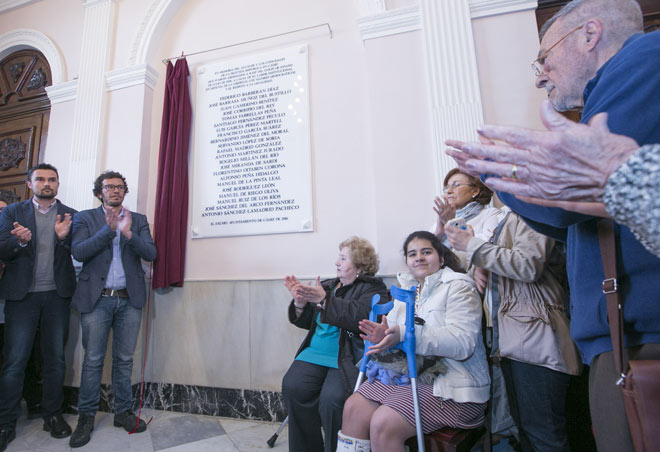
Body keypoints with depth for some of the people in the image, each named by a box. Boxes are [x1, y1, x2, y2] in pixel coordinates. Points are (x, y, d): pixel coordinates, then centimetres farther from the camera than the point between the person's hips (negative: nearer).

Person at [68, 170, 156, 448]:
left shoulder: (138, 220, 10)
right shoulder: (85, 218, 7)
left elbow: (150, 253, -3)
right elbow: (78, 252, -8)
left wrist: (128, 233, -17)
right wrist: (109, 229, -17)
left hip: (129, 300, 2)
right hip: (97, 299, -1)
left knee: (124, 359, 9)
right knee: (93, 360, 5)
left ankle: (123, 412, 22)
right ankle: (86, 417, 22)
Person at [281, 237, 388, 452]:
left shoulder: (373, 288, 1)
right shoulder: (328, 285, 17)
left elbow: (360, 317, -19)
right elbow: (306, 321, 18)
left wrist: (324, 299, -20)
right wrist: (300, 302, -2)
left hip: (349, 357, -5)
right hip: (315, 352, 6)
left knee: (332, 398, -27)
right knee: (293, 387, -18)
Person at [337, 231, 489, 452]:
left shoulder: (458, 287, -9)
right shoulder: (407, 289, 13)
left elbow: (463, 342, -22)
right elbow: (395, 331, 13)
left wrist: (405, 334, -32)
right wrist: (383, 334, -13)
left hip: (453, 386, -6)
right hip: (410, 374, 7)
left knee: (383, 424, -22)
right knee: (353, 407, -6)